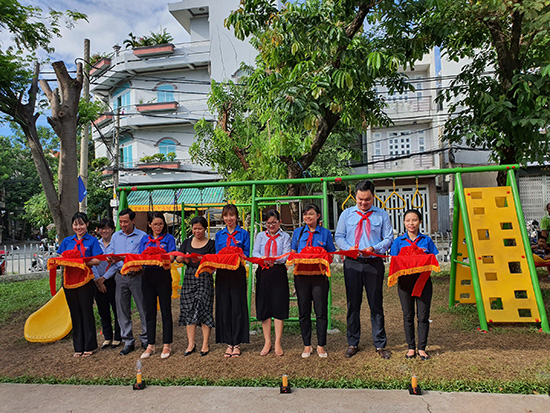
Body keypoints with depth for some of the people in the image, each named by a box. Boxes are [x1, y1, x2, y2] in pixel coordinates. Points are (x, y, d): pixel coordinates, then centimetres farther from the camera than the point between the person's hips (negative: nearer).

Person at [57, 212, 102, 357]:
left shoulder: (92, 241, 2)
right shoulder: (67, 241, 13)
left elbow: (97, 261, -5)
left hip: (85, 280, -3)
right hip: (69, 280, 4)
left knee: (86, 311, 2)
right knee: (75, 313, 9)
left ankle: (89, 346, 13)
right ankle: (78, 347, 20)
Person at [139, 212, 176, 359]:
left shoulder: (168, 238, 2)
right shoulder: (144, 240, 12)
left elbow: (171, 257, -8)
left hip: (163, 275, -3)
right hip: (148, 276, 3)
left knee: (165, 310, 2)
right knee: (150, 311, 8)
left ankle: (167, 345, 12)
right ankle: (150, 345, 19)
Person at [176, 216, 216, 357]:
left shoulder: (211, 244, 2)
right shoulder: (187, 242, 13)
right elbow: (178, 258, 5)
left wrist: (201, 260, -24)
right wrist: (184, 258, -18)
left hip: (205, 278, -4)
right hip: (189, 278, 4)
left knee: (203, 309, -4)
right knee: (189, 310, 4)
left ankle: (205, 344, 6)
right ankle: (191, 344, 14)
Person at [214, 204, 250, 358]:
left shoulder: (243, 234, 4)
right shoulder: (219, 235, 14)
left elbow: (246, 254, 1)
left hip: (238, 273, -3)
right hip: (222, 273, 3)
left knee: (237, 307, 0)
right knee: (224, 307, 5)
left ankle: (237, 343, 11)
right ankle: (229, 343, 16)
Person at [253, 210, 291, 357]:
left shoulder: (285, 236, 9)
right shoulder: (260, 236, 15)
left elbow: (287, 255, -4)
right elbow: (254, 253, 3)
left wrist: (274, 260, -25)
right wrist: (262, 259, -19)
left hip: (279, 273, -2)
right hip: (263, 273, 2)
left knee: (278, 306, -2)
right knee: (263, 307, 3)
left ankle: (278, 343, 7)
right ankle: (267, 342, 14)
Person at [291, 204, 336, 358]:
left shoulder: (325, 233, 6)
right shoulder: (298, 232, 11)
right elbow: (293, 253, 12)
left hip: (319, 275, -1)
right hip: (301, 275, 2)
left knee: (321, 311, 2)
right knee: (304, 311, 7)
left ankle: (321, 346, 17)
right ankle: (307, 345, 20)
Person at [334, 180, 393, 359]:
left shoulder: (382, 215, 6)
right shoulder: (346, 214, 10)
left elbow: (388, 239, 4)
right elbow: (339, 236, 9)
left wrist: (374, 248, -15)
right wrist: (349, 248, -11)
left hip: (374, 263, -1)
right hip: (352, 263, 1)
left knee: (376, 304, 5)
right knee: (353, 304, 8)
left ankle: (380, 345, 18)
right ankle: (352, 343, 21)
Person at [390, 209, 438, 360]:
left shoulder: (426, 240, 7)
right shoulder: (398, 241, 7)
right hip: (405, 281, 0)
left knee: (423, 315, 2)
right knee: (408, 316, 7)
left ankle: (422, 348, 15)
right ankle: (411, 348, 18)